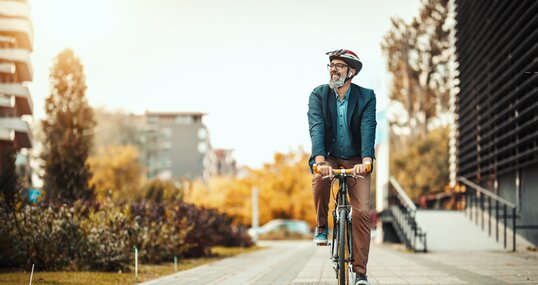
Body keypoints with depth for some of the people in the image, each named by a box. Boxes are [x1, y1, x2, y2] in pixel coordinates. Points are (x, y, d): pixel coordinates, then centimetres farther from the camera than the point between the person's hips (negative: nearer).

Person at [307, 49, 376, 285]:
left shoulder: (366, 96, -8)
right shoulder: (318, 95, -7)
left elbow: (368, 129, -22)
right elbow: (316, 128, -21)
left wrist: (366, 161, -38)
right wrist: (320, 159, -38)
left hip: (355, 161, 0)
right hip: (328, 157, 0)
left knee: (362, 212, -13)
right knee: (319, 179, -34)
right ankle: (321, 226, -9)